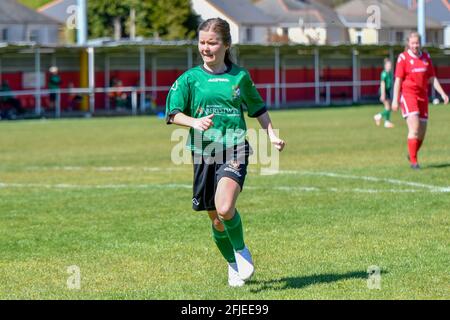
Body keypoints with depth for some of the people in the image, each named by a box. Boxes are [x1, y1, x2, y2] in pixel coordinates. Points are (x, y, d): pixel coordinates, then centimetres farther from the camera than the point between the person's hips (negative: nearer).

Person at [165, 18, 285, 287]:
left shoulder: (240, 76, 6)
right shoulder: (190, 79, 3)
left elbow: (257, 108, 21)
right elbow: (173, 113, -5)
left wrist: (272, 134, 12)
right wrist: (195, 122, -22)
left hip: (234, 151, -2)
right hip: (204, 154, 2)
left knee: (225, 208, -25)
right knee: (216, 220, 9)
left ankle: (242, 251, 1)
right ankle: (234, 266, 31)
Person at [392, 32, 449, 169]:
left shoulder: (426, 57, 10)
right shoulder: (403, 57, -3)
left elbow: (432, 78, 14)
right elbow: (398, 80, -5)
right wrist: (395, 100, -10)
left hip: (422, 96, 5)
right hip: (408, 94, -5)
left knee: (422, 132, 6)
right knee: (414, 127, -17)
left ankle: (412, 155, 29)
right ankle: (413, 161, -12)